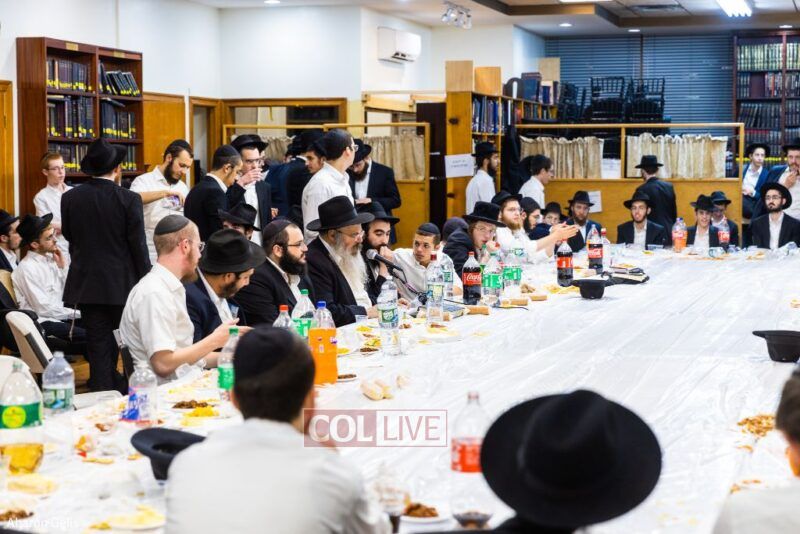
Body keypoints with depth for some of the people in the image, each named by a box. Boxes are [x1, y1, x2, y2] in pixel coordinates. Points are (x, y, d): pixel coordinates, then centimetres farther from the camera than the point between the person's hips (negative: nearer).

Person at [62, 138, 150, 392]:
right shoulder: (129, 199, -12)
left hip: (87, 284, 2)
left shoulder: (70, 198, -3)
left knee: (99, 345, 7)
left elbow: (69, 236, 9)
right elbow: (138, 245, -9)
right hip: (122, 284, -2)